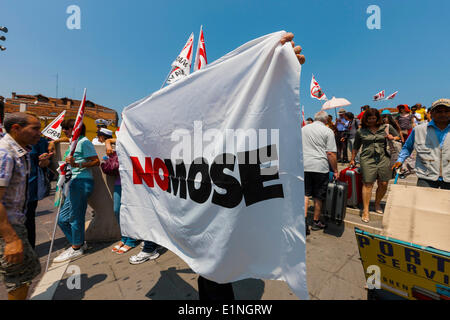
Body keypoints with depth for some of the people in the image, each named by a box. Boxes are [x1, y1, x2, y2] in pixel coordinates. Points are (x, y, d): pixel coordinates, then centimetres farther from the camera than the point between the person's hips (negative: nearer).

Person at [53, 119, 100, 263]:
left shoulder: (84, 142, -9)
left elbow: (96, 161, -16)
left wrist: (77, 165, -24)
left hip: (82, 182, -10)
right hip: (75, 183, 10)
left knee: (75, 217, 1)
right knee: (62, 218, 15)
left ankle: (76, 248, 18)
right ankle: (78, 243, 29)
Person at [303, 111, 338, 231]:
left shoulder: (303, 129, 13)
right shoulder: (328, 131, 0)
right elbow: (331, 153, -6)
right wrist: (335, 170, 1)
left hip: (304, 166, 3)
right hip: (320, 167, -3)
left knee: (305, 194, 7)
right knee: (318, 196, 9)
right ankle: (316, 222, 23)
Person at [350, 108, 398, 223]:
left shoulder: (386, 128, 11)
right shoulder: (361, 131, 6)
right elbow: (356, 147, 14)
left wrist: (391, 137, -1)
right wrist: (352, 159, 15)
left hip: (383, 158, 3)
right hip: (367, 159, -2)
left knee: (383, 184, 4)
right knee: (367, 184, -5)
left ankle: (377, 203, 29)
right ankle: (365, 210, 0)